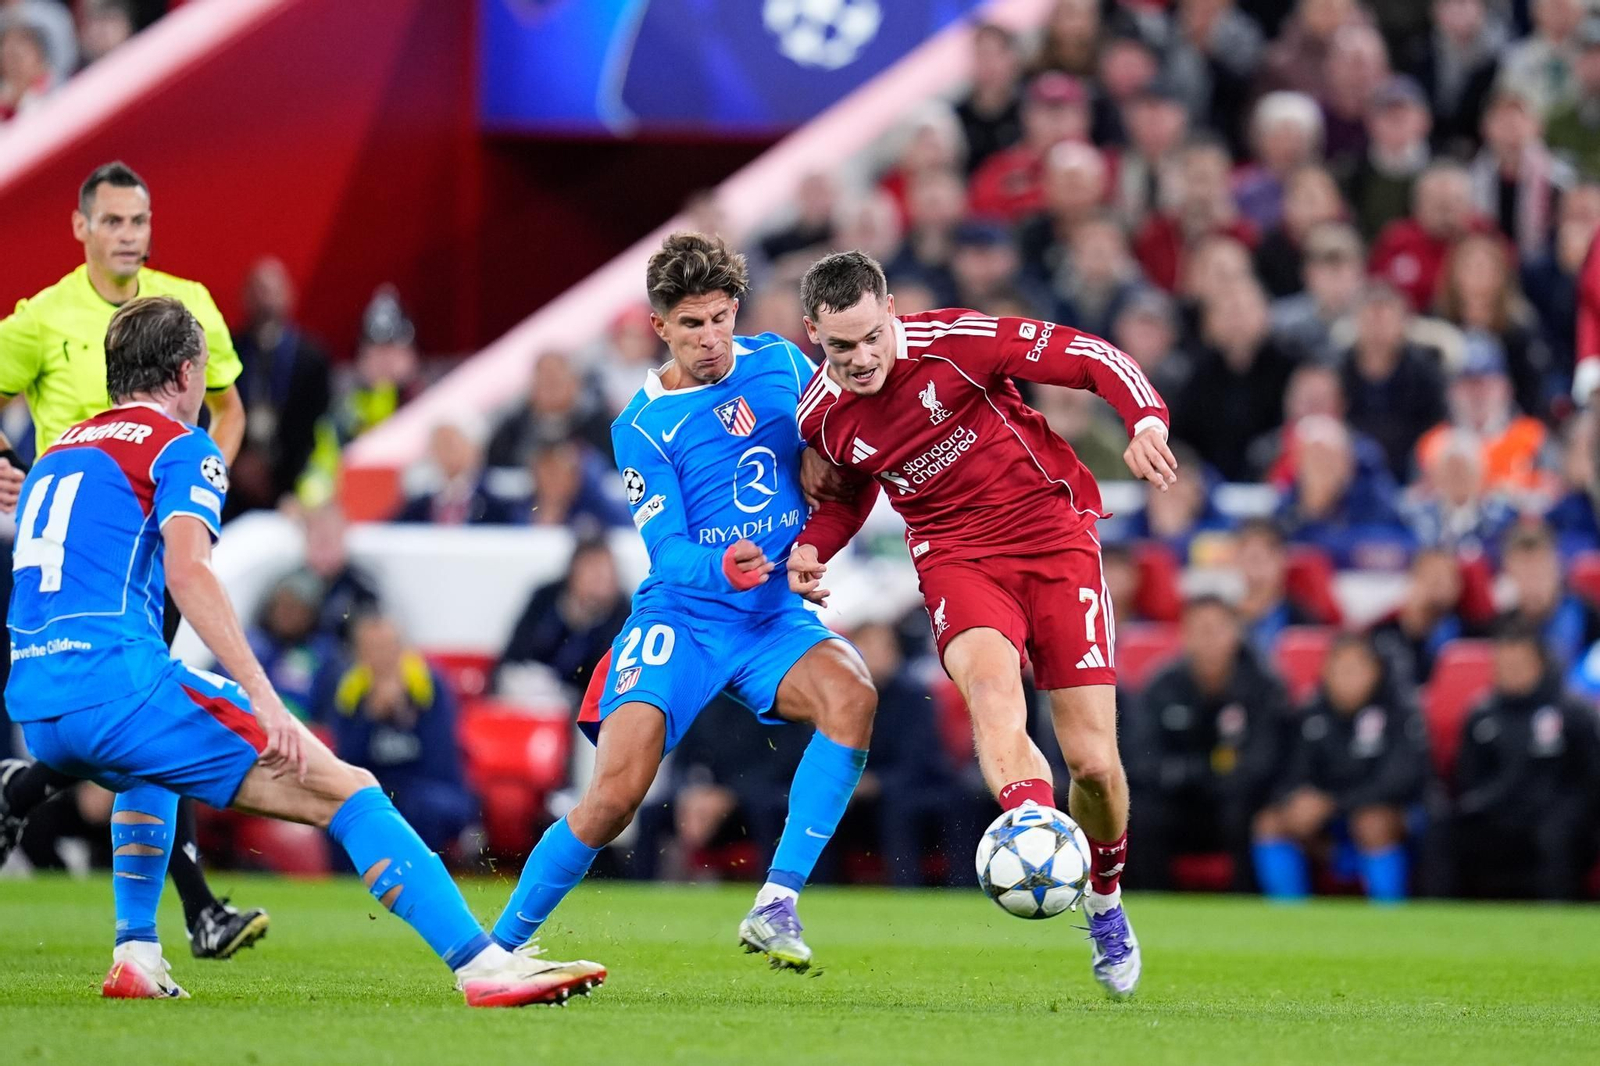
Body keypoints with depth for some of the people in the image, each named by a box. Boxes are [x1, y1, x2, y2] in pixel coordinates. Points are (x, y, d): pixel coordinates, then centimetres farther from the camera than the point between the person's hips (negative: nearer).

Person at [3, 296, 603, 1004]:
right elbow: (186, 569, -15)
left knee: (151, 766, 43)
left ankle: (136, 958, 29)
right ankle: (481, 965, -17)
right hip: (118, 681, -8)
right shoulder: (180, 447, 3)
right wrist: (263, 697, -21)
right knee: (346, 791, -6)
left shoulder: (58, 451, 25)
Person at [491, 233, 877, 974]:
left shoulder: (778, 363, 5)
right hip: (680, 615, -3)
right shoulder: (642, 426, -5)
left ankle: (776, 907, -24)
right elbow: (668, 551, -13)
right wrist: (722, 569, -34)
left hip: (774, 616, 3)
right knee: (615, 794, -20)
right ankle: (499, 946, 1)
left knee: (851, 695, -30)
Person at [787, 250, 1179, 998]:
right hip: (957, 557, 2)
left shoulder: (954, 342, -16)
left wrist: (1146, 420, -30)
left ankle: (1105, 899, 26)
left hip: (1054, 535, -2)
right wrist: (813, 546, 0)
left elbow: (1089, 356, -13)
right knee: (990, 679, -35)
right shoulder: (821, 418, -3)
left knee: (1093, 762, -4)